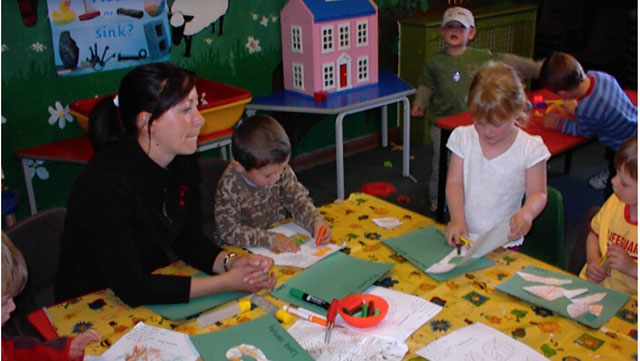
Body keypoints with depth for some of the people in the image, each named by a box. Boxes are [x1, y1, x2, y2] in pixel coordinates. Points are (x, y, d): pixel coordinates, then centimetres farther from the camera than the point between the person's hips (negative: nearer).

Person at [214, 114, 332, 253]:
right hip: (245, 251, -5)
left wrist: (316, 222, -18)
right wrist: (269, 239, -31)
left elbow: (298, 200, 0)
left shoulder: (281, 170, -10)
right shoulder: (229, 189, -25)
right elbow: (229, 231, -22)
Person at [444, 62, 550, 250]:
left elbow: (538, 193, 0)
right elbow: (454, 183, 1)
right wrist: (457, 219, -14)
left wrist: (527, 213, -23)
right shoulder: (463, 138, 2)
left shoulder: (530, 149, -5)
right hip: (463, 235, 2)